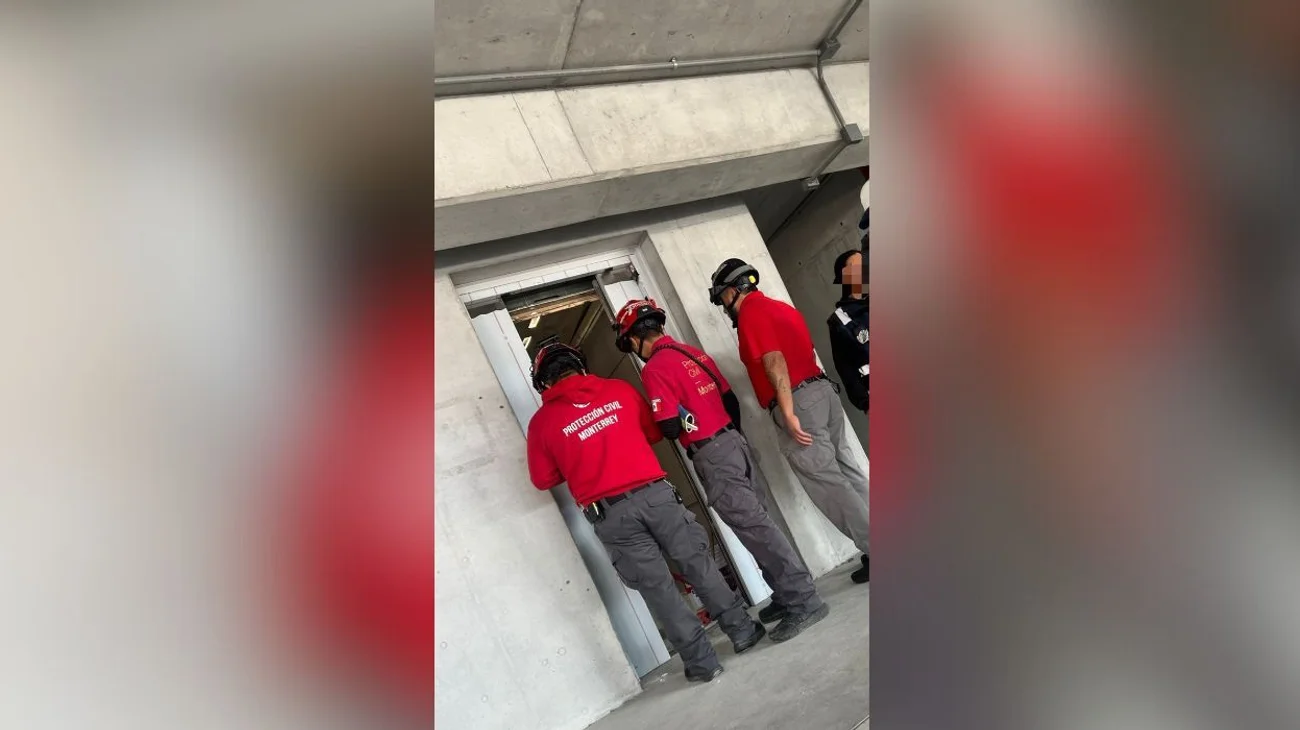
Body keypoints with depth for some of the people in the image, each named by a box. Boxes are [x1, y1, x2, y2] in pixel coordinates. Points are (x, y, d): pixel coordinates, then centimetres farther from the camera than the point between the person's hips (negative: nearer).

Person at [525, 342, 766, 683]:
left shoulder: (542, 422, 2)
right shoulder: (619, 389, 9)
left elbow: (543, 479, 11)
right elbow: (654, 432, 21)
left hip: (610, 515, -2)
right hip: (655, 494, 2)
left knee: (657, 587, 7)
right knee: (698, 563, 16)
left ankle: (701, 662, 13)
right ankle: (742, 630, 25)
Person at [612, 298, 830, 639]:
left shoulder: (654, 369, -11)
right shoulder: (694, 352, 14)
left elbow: (671, 428, -16)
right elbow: (731, 400, 17)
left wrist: (659, 420, 6)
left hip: (712, 456, -9)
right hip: (735, 441, 9)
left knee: (755, 528, -6)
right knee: (758, 521, 13)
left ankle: (804, 601, -4)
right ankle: (788, 596, 20)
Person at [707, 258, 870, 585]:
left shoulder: (750, 313, -6)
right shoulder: (781, 307, 21)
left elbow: (775, 362, -18)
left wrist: (789, 414, -22)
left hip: (797, 401, -9)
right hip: (822, 390, 9)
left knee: (827, 483, -5)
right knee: (848, 472, 11)